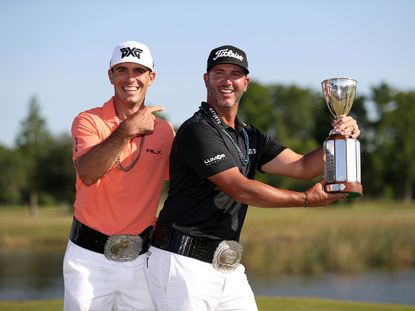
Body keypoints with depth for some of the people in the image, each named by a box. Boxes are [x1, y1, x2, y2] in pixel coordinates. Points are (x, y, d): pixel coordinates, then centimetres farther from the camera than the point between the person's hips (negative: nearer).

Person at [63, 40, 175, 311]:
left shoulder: (164, 130, 8)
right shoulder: (89, 121, -4)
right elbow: (88, 174, -22)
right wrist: (128, 130, -26)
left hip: (140, 257, 3)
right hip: (90, 255, -3)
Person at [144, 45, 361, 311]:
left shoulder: (249, 136, 16)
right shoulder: (198, 130, -11)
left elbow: (302, 166, 8)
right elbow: (241, 189, -17)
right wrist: (307, 199, -11)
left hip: (228, 268, 8)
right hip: (184, 263, -8)